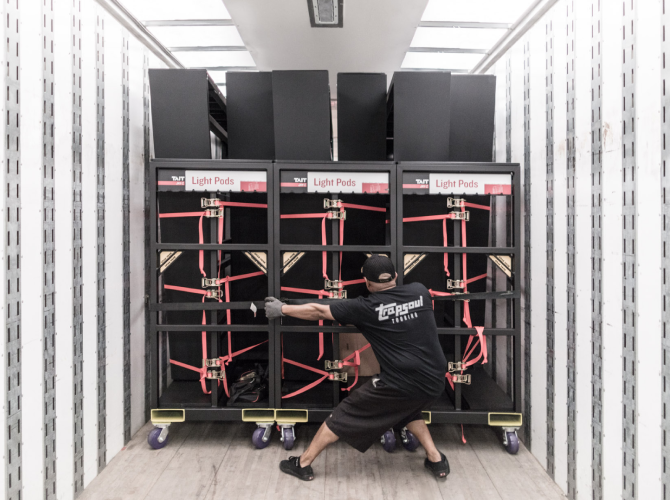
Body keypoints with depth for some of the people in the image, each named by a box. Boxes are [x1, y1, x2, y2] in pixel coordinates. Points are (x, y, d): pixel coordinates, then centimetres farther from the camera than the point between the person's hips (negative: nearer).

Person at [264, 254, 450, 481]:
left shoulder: (366, 308, -6)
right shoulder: (420, 290, 3)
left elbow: (318, 311, 1)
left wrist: (282, 309, 12)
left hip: (402, 384, -5)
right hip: (435, 382, 5)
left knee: (345, 415, 11)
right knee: (407, 408, 36)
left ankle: (303, 464, 23)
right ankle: (436, 459, 29)